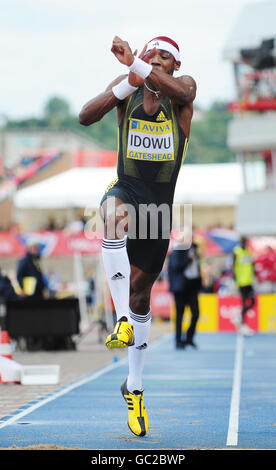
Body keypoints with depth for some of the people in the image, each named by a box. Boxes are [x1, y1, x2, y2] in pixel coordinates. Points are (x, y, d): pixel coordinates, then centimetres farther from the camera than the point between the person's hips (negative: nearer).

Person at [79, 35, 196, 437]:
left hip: (160, 202, 1)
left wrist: (135, 64, -37)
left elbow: (180, 91, -30)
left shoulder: (184, 88, -3)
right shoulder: (127, 88, 1)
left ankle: (134, 387, 23)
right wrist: (126, 83, -26)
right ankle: (123, 321, -41)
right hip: (125, 190, -1)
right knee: (115, 216, -40)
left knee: (141, 294, 9)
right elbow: (86, 117, -14)